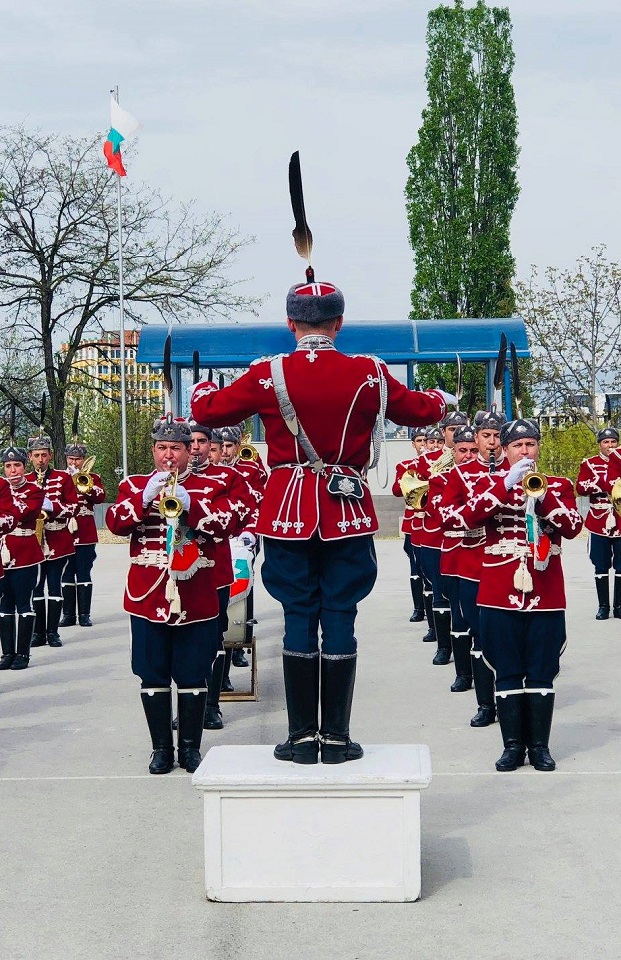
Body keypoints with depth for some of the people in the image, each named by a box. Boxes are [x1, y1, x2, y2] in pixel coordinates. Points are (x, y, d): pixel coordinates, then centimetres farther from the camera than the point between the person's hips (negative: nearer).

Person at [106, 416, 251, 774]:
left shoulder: (213, 486, 5)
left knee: (193, 677, 4)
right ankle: (161, 748, 16)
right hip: (148, 597, 1)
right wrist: (145, 498, -19)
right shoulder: (134, 485, 9)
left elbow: (234, 521, -9)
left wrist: (190, 505, -19)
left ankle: (191, 746, 15)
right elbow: (115, 522, -5)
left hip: (196, 598, -1)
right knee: (153, 676, 6)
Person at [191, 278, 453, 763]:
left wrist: (202, 390, 30)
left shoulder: (268, 375, -6)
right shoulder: (369, 374, -3)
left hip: (288, 512, 0)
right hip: (348, 512, 0)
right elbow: (422, 410, 13)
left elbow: (207, 410, 7)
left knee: (298, 619, 5)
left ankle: (302, 737, 8)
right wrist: (441, 398, 37)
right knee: (340, 619, 4)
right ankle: (337, 737, 7)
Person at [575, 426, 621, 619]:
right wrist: (601, 483, -19)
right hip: (598, 523, -1)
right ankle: (603, 606, 10)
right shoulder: (589, 464, 5)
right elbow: (580, 488, -7)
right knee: (601, 567, 4)